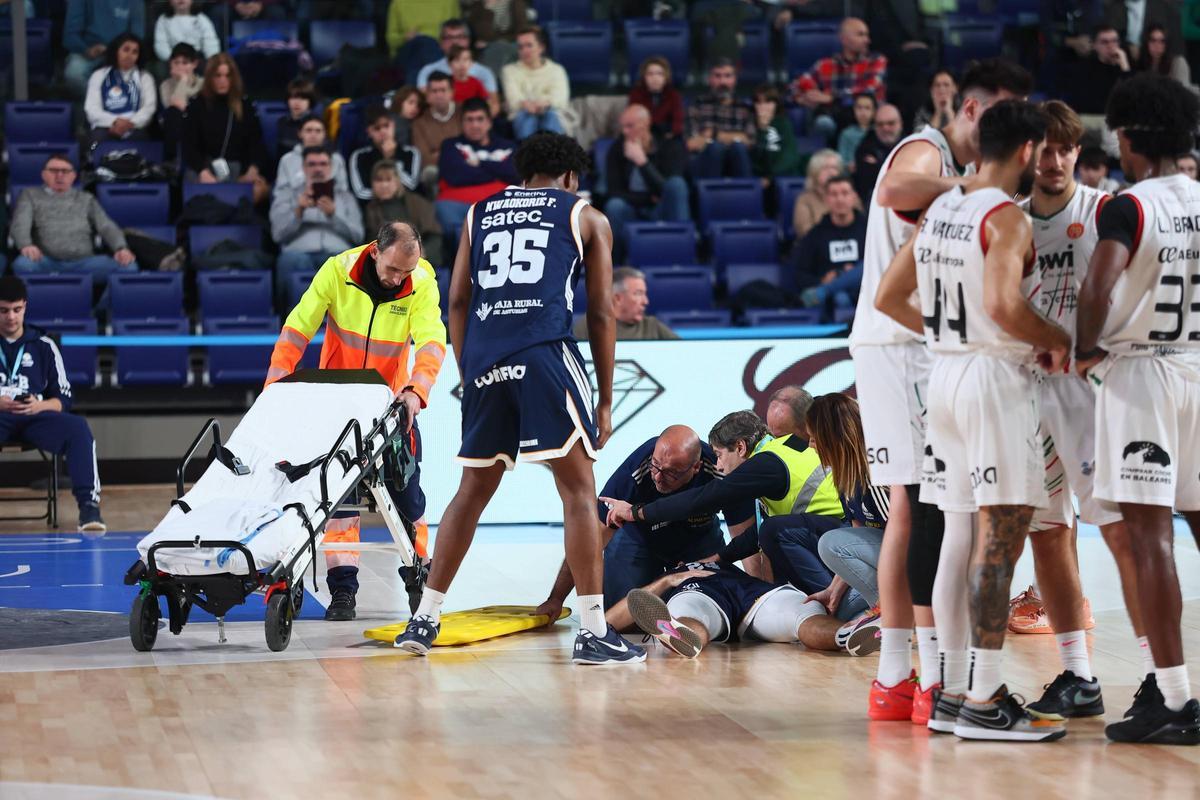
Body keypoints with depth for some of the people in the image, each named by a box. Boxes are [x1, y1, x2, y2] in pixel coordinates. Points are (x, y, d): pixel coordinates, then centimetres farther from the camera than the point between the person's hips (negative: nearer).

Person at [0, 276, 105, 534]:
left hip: (35, 416, 2)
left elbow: (63, 399, 13)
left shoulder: (43, 345, 14)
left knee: (78, 427, -29)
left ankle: (88, 506, -31)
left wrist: (39, 406, -10)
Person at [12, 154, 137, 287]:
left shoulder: (86, 199, 24)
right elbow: (20, 224, 4)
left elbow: (107, 227, 13)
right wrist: (26, 245, -21)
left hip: (84, 262, 1)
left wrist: (121, 248, -10)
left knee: (127, 266, -27)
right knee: (22, 264, -39)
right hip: (48, 263, -1)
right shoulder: (31, 196, 20)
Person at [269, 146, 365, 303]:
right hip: (300, 251, -1)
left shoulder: (345, 195, 25)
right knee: (293, 259, -39)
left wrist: (333, 215, -6)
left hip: (336, 253, 1)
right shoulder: (287, 193, 22)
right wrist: (298, 211, -9)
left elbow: (357, 235, 10)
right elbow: (278, 234, 8)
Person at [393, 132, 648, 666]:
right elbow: (600, 313, 11)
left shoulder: (479, 213, 24)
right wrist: (605, 402, 13)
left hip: (483, 359, 4)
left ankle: (424, 621, 20)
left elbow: (457, 302, 16)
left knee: (474, 490, 17)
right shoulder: (585, 217, 15)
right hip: (544, 351, -4)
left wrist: (467, 378, 20)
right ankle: (593, 632, -7)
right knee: (578, 489, -1)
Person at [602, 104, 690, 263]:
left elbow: (667, 191, -18)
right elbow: (615, 193, -5)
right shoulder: (616, 150, 0)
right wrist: (650, 198, -15)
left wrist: (642, 162, -25)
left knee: (676, 183, -30)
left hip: (664, 214, -1)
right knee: (615, 206, -33)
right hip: (634, 214, 1)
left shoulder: (671, 147, -6)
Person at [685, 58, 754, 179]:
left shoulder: (744, 108, 13)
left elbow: (749, 141, -2)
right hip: (704, 165, -2)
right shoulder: (698, 106, 8)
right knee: (715, 146, -33)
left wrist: (716, 135, -5)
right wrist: (732, 137, -8)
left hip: (736, 163, 2)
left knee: (738, 147, -30)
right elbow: (693, 144, -5)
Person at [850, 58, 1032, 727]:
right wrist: (969, 183, -30)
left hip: (924, 348, 10)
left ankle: (894, 680, 13)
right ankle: (943, 682, -15)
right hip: (904, 347, -10)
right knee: (934, 507, -13)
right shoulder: (925, 152, -11)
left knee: (911, 508, 10)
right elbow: (893, 191, -36)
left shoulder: (962, 174, 21)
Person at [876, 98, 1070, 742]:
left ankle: (951, 690, 15)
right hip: (996, 377, -9)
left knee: (961, 535, 12)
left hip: (945, 372, 9)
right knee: (1001, 537, -7)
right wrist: (1056, 340, -11)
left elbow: (888, 298, 16)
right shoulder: (1007, 217, -13)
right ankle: (985, 704, -9)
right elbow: (1004, 304, -27)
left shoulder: (938, 212, 12)